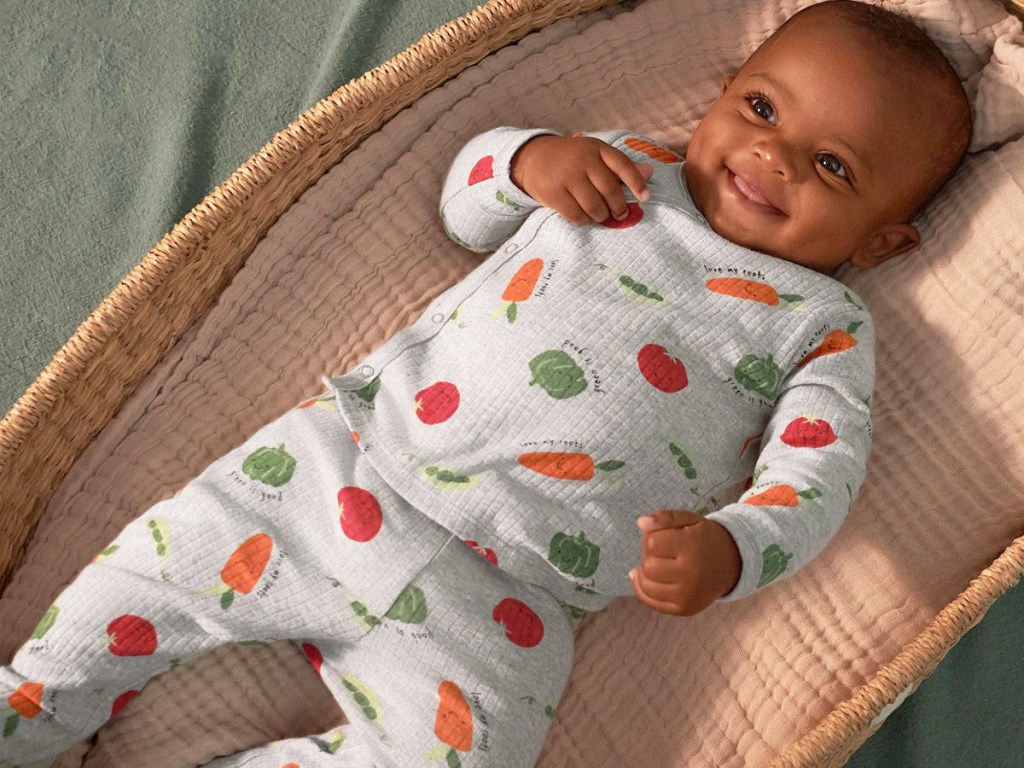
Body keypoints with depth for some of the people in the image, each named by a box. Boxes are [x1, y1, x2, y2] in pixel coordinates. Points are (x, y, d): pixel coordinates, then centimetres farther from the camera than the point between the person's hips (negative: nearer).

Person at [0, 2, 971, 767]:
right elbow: (464, 204, 22)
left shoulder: (824, 325, 6)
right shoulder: (622, 168, 15)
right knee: (162, 564, 0)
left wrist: (727, 551, -24)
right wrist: (530, 158, 0)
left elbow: (816, 470, -4)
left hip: (491, 593, -2)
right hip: (350, 454, 3)